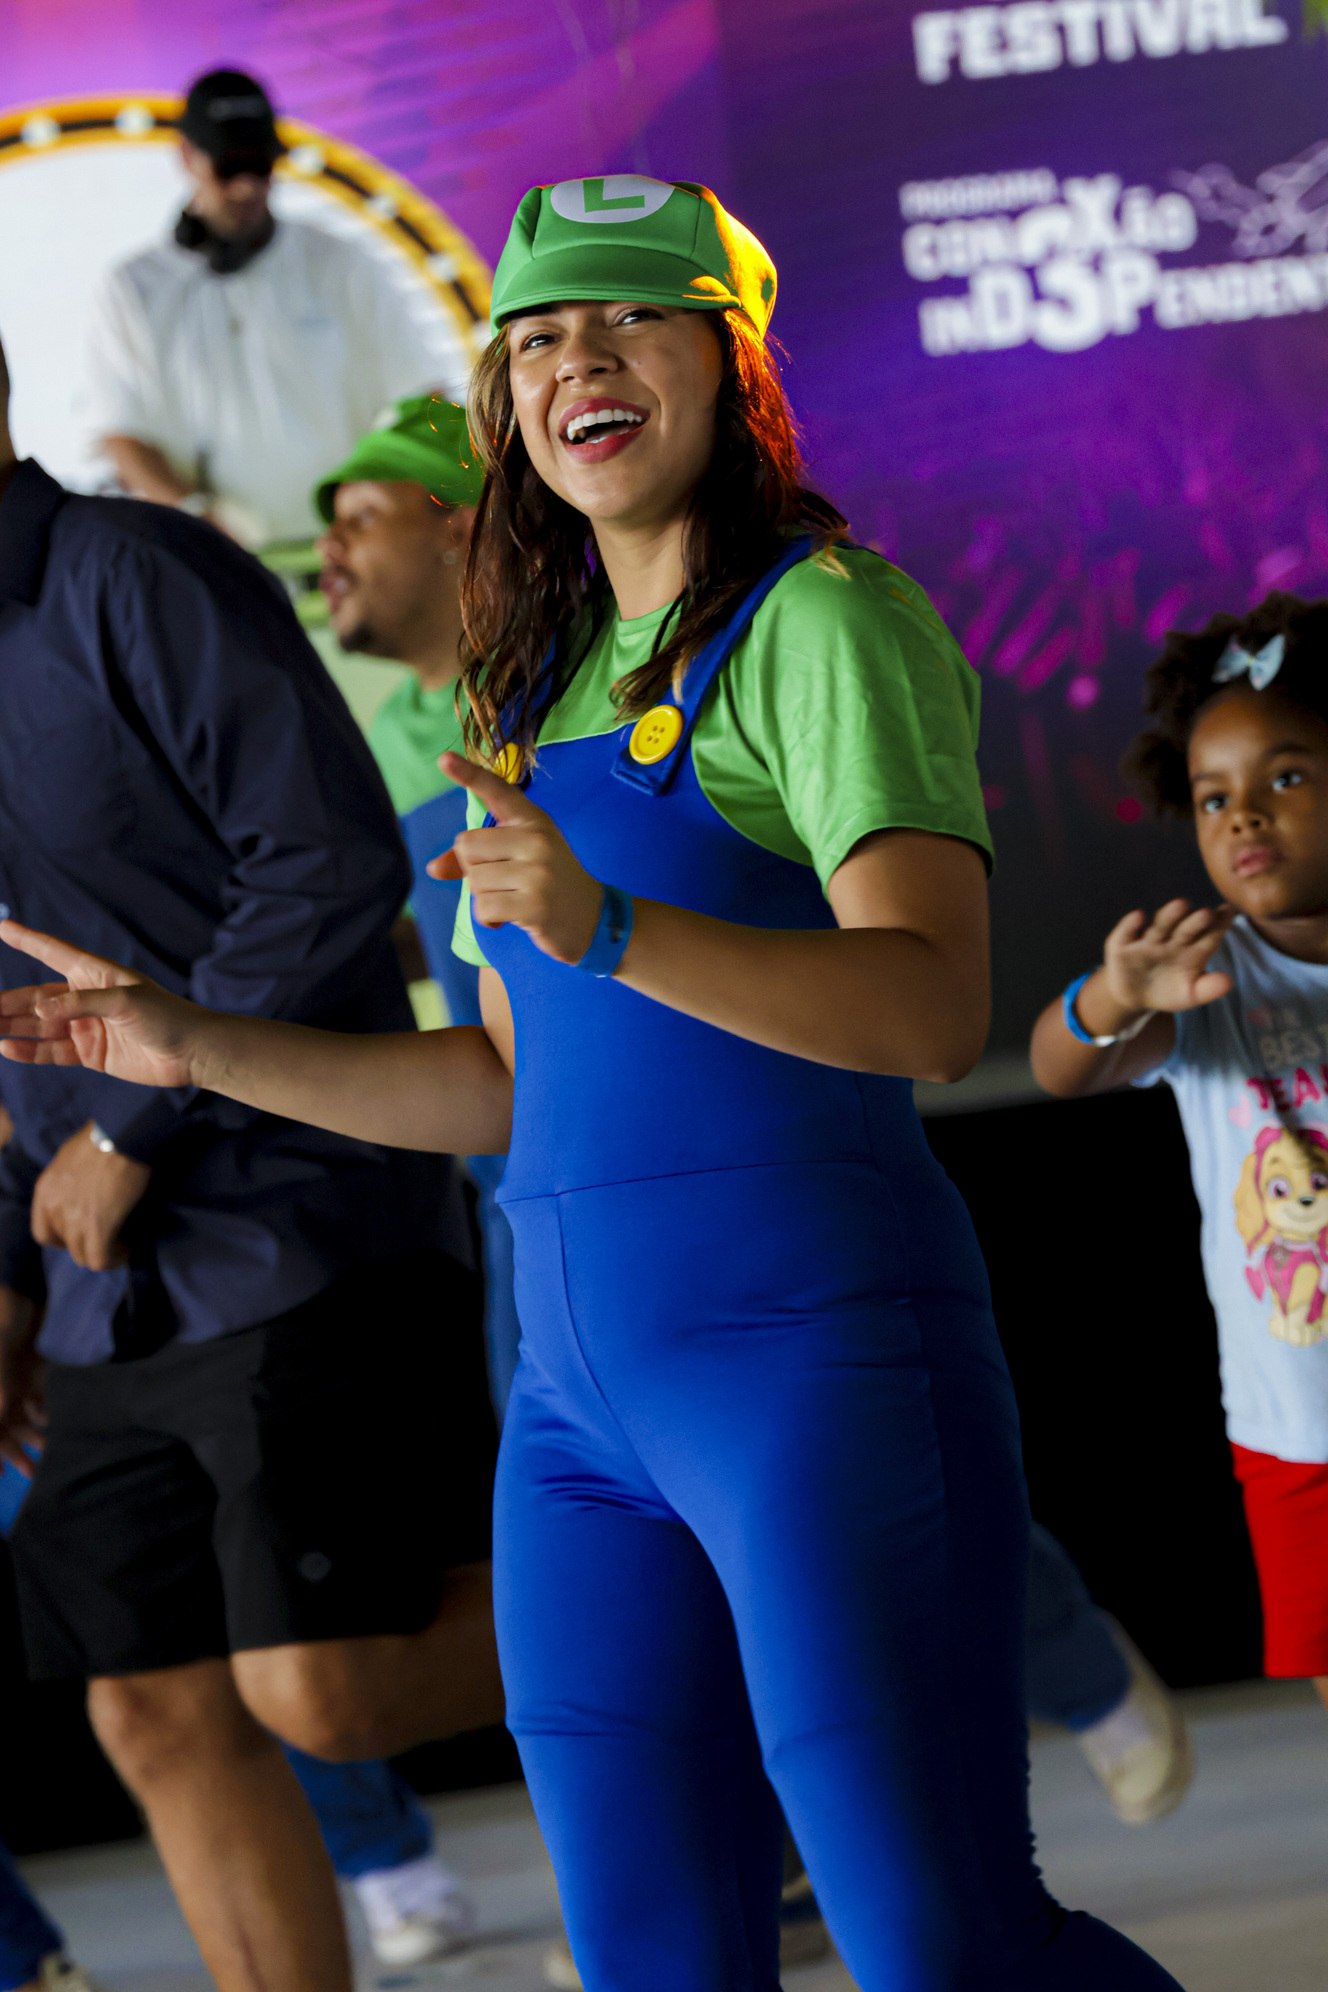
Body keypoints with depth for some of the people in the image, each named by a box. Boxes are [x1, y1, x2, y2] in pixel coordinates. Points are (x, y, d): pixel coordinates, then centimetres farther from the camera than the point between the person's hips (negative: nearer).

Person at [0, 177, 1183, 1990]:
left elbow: (936, 1008, -17)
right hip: (582, 1388, 7)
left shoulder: (823, 622, -4)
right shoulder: (550, 682, 19)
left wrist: (608, 933, -29)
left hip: (811, 1346, -7)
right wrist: (189, 1048, 20)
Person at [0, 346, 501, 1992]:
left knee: (330, 1692, -15)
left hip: (303, 1235, -8)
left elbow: (337, 868, -19)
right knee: (163, 1722, 4)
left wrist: (133, 1133, -16)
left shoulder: (136, 580, -11)